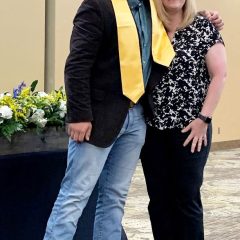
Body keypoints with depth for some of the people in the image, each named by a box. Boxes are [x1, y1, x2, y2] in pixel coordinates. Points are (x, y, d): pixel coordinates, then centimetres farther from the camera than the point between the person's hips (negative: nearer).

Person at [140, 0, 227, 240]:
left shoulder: (203, 27, -2)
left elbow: (219, 74, -5)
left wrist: (204, 118, -11)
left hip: (189, 129, -3)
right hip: (153, 129, 3)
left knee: (187, 198, 2)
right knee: (158, 199, 7)